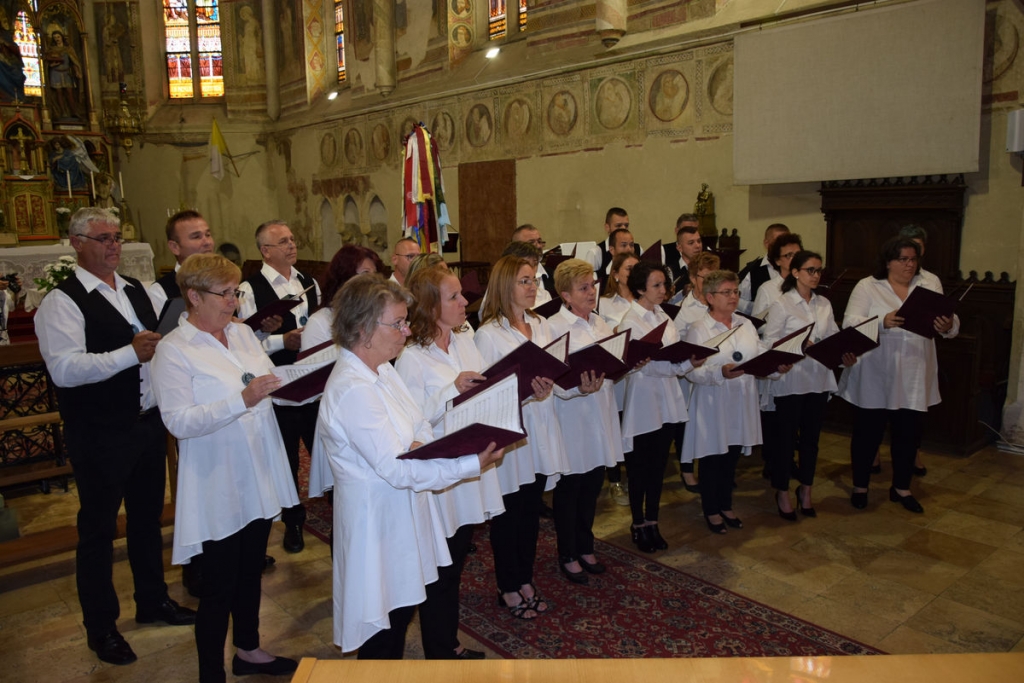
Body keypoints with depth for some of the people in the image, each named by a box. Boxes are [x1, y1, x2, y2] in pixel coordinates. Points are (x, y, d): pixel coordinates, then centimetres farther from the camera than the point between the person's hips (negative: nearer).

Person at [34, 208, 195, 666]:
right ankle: (100, 628, 28)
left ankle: (152, 601, 41)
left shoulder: (137, 290, 10)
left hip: (148, 423, 7)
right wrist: (131, 353, -29)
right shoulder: (62, 302, -13)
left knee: (148, 517, 21)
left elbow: (160, 345, 20)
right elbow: (64, 369, -25)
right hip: (99, 435, -7)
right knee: (98, 528, 9)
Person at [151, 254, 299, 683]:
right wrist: (242, 399, -31)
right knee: (219, 587, 5)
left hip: (258, 477, 7)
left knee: (251, 571, 22)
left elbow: (271, 383, 15)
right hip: (218, 486, -7)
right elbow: (179, 421, -22)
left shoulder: (242, 333, 5)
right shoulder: (174, 350, -14)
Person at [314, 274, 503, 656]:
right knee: (383, 637, 9)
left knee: (402, 611, 23)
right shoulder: (353, 390, -27)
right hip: (378, 522, -9)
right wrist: (473, 465, -27)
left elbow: (421, 426, 9)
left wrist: (421, 443, -15)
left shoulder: (382, 370, 3)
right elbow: (397, 470, -27)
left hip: (402, 515, 9)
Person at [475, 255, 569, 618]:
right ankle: (508, 588, 26)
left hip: (540, 429, 6)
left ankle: (525, 580, 34)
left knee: (531, 510, 16)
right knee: (509, 513, 8)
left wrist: (550, 386, -11)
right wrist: (527, 392, -28)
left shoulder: (541, 325, 8)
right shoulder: (489, 334, -12)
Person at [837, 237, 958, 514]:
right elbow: (850, 323, -15)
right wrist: (883, 322, -32)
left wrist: (948, 326, -23)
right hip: (875, 378, -3)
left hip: (915, 379, 3)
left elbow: (951, 326, 1)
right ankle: (860, 487, 25)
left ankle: (901, 488, 31)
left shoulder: (928, 287, 6)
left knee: (908, 434, 13)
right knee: (867, 433, 8)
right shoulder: (867, 287, -3)